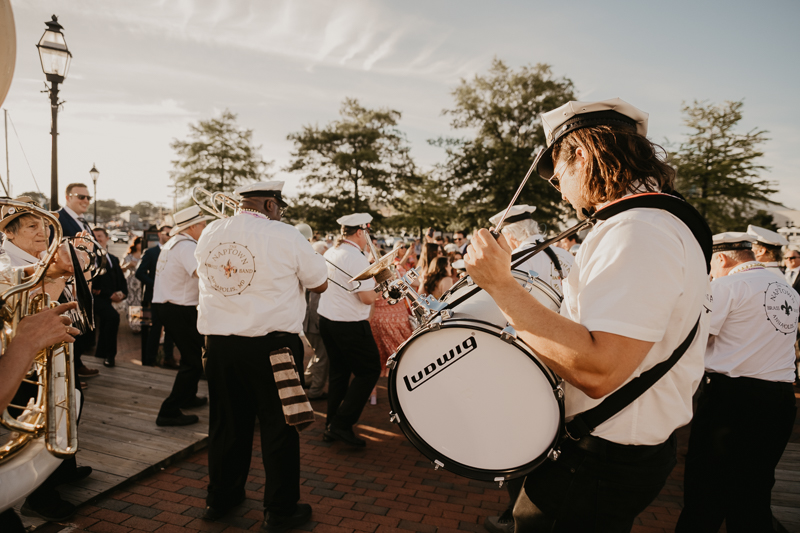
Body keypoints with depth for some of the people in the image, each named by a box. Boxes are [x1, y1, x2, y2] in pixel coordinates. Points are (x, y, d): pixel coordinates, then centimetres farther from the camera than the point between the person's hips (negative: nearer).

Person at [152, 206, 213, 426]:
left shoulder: (173, 243, 13)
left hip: (164, 305, 11)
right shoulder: (186, 246, -18)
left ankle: (187, 397, 41)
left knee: (191, 352, 26)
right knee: (195, 360, -5)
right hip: (179, 310, -11)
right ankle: (169, 412, -2)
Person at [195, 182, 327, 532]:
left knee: (227, 423, 19)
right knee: (278, 427, 8)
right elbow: (320, 284, -3)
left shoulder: (209, 235, 5)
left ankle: (220, 498, 37)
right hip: (271, 346, -5)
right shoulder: (285, 236, -11)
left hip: (218, 343, 5)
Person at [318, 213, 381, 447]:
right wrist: (374, 282, -3)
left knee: (339, 371, 19)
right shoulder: (357, 258, -19)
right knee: (369, 371, 5)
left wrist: (369, 276, 17)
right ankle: (342, 424, 1)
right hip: (350, 325, -8)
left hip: (326, 319, 9)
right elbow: (368, 298, -22)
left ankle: (333, 424, 26)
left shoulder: (330, 253, 7)